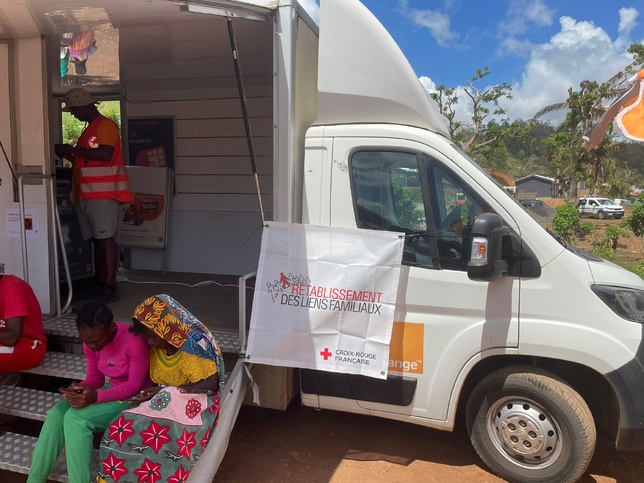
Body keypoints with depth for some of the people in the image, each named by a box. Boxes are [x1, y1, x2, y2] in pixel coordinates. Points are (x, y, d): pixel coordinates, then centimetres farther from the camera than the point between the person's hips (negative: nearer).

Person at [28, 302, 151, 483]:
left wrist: (96, 397, -35)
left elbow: (135, 385, -23)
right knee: (56, 413, -14)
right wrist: (81, 388, -18)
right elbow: (95, 377, 6)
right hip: (112, 390, 7)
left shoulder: (134, 341, -28)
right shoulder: (91, 342, -6)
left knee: (76, 418, -25)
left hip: (136, 397, -7)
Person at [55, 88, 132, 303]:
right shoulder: (89, 129, 23)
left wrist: (73, 149, -14)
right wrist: (67, 154, 14)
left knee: (106, 239, -9)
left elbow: (106, 154, -21)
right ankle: (101, 285, 14)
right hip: (87, 194, 9)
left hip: (103, 194, -9)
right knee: (97, 240, 9)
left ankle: (110, 288, -6)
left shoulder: (106, 125, -6)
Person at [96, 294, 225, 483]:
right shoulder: (155, 344, -2)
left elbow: (211, 384, -21)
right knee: (123, 429, -20)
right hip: (162, 399, 6)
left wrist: (166, 390, -21)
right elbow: (153, 377, 12)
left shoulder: (193, 344, -22)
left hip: (192, 400, -6)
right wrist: (150, 391, -11)